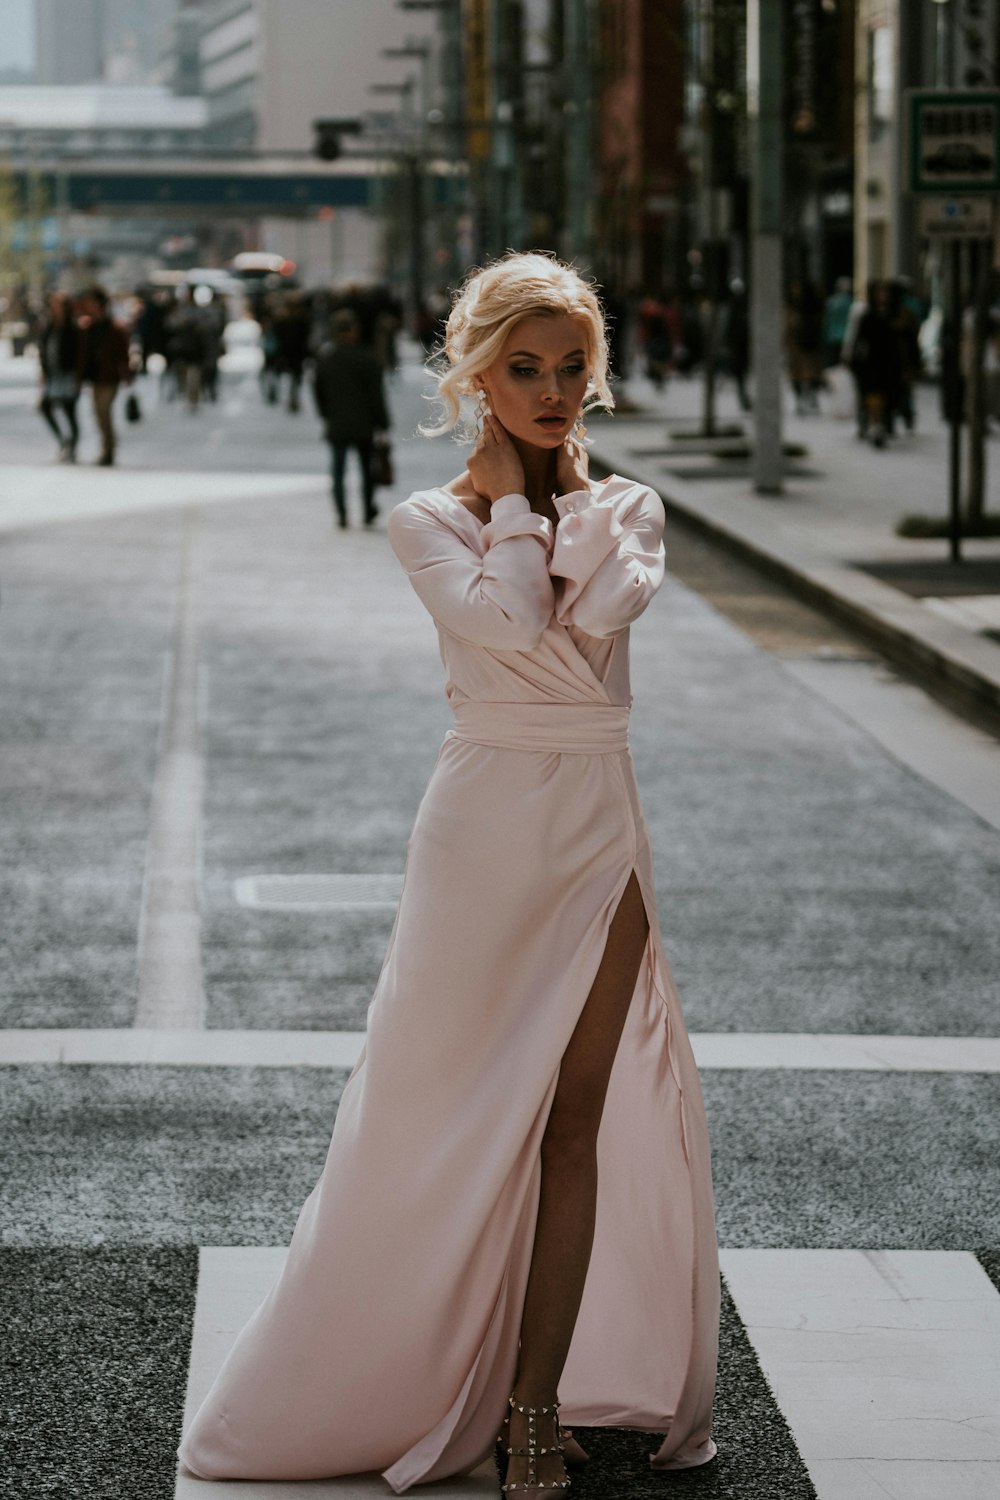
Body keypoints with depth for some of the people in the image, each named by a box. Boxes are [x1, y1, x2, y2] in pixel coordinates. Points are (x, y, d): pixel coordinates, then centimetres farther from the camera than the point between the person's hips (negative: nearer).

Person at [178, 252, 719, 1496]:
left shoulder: (627, 507, 8)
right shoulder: (430, 520, -1)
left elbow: (604, 607, -15)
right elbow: (508, 621, -20)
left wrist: (571, 484, -3)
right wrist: (509, 492, -7)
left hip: (600, 823, 3)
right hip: (487, 821, -3)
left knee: (576, 1118, 2)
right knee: (453, 1114, 2)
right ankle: (394, 1379, 15)